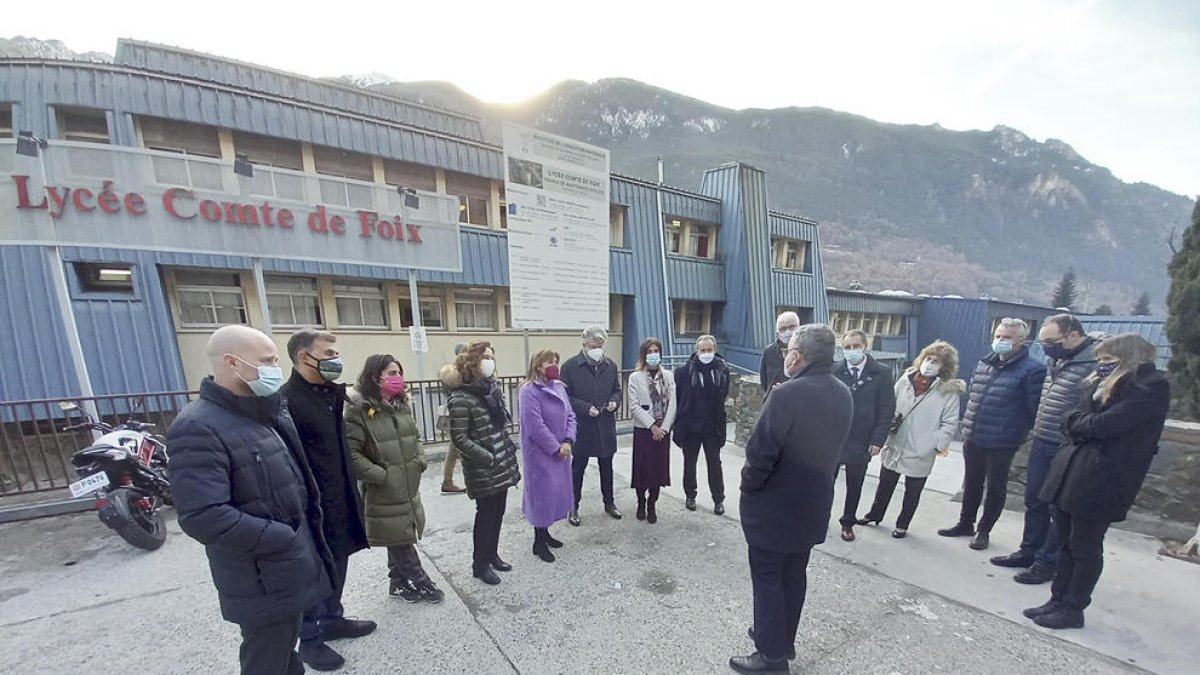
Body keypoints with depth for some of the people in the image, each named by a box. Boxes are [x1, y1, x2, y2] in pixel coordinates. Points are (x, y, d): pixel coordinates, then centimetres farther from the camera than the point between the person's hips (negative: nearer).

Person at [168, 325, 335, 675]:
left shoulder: (267, 415, 7)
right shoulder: (198, 428, -22)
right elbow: (203, 517, -28)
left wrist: (305, 532, 7)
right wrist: (285, 538, -22)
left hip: (289, 567, 8)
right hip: (263, 580, -8)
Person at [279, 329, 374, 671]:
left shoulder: (330, 393, 6)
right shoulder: (286, 400, -20)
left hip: (339, 500, 8)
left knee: (337, 564, 21)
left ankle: (332, 619, 41)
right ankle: (309, 640, 30)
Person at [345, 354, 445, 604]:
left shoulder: (402, 405, 7)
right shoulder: (359, 410, -16)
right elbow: (350, 452, -18)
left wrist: (420, 460, 1)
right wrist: (379, 475, -19)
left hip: (408, 486, 7)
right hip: (384, 491, -7)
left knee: (401, 538, 19)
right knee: (399, 539, 6)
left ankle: (398, 583, 37)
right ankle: (422, 583, 22)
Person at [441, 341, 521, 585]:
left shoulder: (492, 387, 4)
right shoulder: (461, 397, -17)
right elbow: (459, 438, -16)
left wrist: (509, 451, 10)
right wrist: (488, 458, -18)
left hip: (502, 465, 7)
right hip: (483, 469, -6)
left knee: (498, 512, 17)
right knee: (486, 514, 7)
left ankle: (492, 554, 37)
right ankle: (480, 564, 27)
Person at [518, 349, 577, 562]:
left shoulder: (559, 387, 7)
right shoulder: (529, 390, -17)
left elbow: (570, 415, 5)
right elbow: (535, 425, -22)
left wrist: (568, 441, -9)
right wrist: (555, 448, -17)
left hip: (561, 450, 8)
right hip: (540, 452, -7)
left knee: (556, 491, 16)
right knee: (543, 492, 1)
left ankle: (544, 532, 33)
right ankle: (539, 542, 18)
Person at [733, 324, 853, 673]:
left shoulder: (788, 393, -26)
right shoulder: (843, 395, -1)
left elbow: (761, 452, -24)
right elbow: (831, 446, 7)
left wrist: (748, 486, -9)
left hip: (775, 504, -7)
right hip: (814, 501, 8)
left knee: (768, 578, 10)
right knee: (794, 574, 22)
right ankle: (782, 638, 39)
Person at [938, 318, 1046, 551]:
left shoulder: (1032, 370, -12)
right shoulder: (983, 364, 9)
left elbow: (1035, 408, -13)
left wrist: (1027, 432, -11)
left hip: (1001, 443, -6)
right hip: (972, 438, 6)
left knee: (995, 488, 11)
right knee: (971, 484, 18)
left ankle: (983, 530, 25)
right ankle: (965, 523, 32)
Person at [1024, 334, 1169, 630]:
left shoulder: (1152, 386, -9)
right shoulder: (1107, 383, 15)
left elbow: (1104, 424, -17)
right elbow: (1082, 416, 10)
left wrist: (1078, 423, -1)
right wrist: (1098, 382, 1)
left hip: (1102, 479, -7)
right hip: (1071, 471, 7)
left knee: (1085, 548, 6)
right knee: (1066, 544, 13)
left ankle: (1073, 610, 20)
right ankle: (1058, 601, 23)